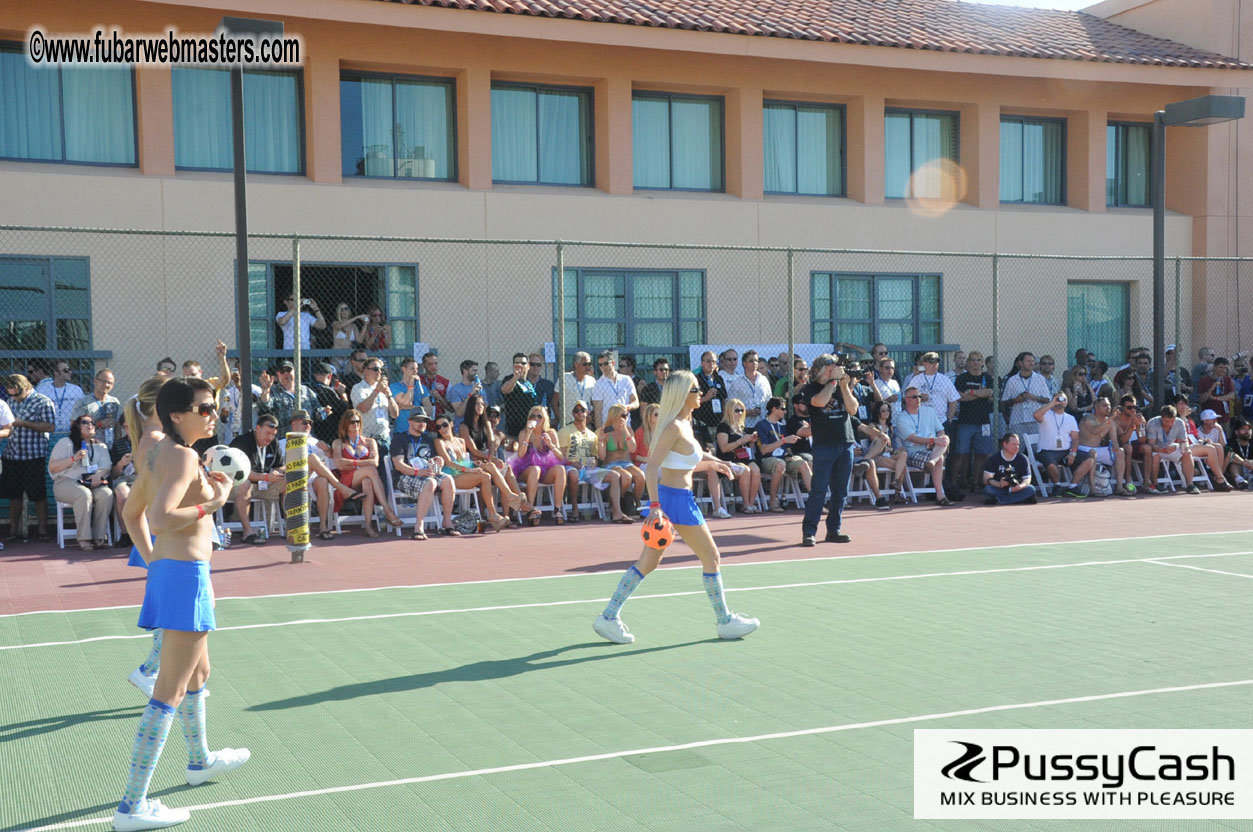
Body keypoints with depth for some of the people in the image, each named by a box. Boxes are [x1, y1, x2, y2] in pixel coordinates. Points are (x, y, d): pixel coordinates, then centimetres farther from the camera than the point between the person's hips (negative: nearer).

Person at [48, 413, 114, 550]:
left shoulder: (101, 446, 23)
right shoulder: (65, 443, 12)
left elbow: (106, 467, 8)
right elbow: (52, 467, 1)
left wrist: (99, 474, -16)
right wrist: (74, 458, -11)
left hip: (93, 483, 3)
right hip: (67, 482, -3)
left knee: (106, 494, -31)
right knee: (84, 494, -37)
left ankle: (99, 536, -29)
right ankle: (84, 538, -35)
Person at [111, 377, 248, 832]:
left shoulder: (157, 453, 10)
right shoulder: (184, 457, -18)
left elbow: (131, 511, 20)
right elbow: (161, 518, -30)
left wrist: (152, 560, 21)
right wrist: (213, 503, -19)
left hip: (166, 567, 10)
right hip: (186, 573, -10)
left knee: (198, 674, 28)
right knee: (170, 693, -6)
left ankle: (200, 760, 48)